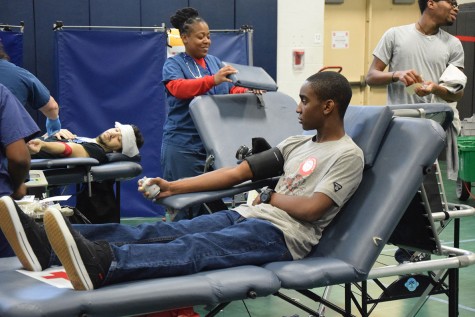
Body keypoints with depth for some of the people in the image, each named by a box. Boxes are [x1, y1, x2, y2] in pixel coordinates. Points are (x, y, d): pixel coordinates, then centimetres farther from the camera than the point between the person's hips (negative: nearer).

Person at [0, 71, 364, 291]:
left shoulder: (348, 155, -2)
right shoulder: (296, 144, 23)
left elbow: (310, 209, -14)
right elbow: (237, 172, 18)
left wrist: (271, 196, 4)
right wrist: (172, 187, 12)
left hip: (284, 233, -7)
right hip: (247, 215, 7)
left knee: (197, 247, -35)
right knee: (163, 231, -14)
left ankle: (101, 263, -62)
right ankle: (48, 245, -30)